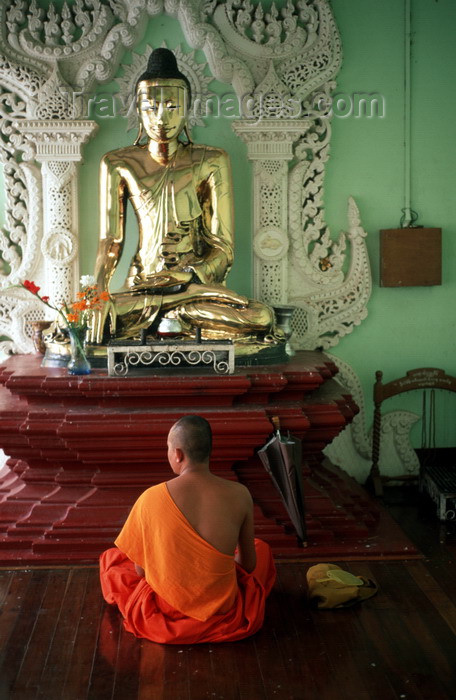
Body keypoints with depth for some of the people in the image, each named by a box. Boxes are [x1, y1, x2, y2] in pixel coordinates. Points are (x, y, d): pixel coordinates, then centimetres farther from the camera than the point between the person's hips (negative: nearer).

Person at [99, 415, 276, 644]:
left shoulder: (151, 498, -17)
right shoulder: (239, 495, -14)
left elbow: (141, 569, -6)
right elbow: (249, 564, -1)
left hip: (166, 612, 0)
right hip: (225, 612, 1)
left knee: (111, 557, 27)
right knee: (261, 548, 30)